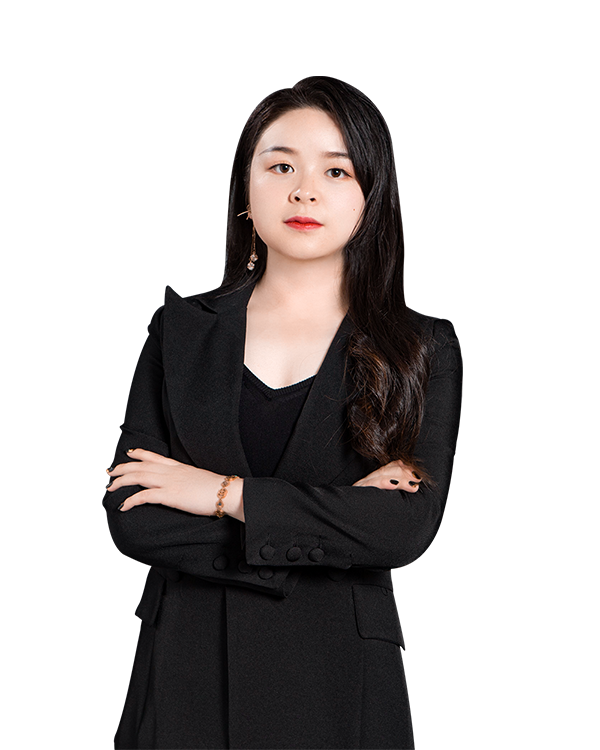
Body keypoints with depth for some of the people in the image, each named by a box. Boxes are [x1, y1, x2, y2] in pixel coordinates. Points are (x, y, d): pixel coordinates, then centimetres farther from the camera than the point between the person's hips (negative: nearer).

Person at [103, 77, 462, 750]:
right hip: (189, 668, 1)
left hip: (339, 673, -1)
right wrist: (331, 521, -14)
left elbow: (406, 528, -15)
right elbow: (133, 518, -8)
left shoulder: (423, 351, -2)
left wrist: (226, 493, -14)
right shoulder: (182, 329, 1)